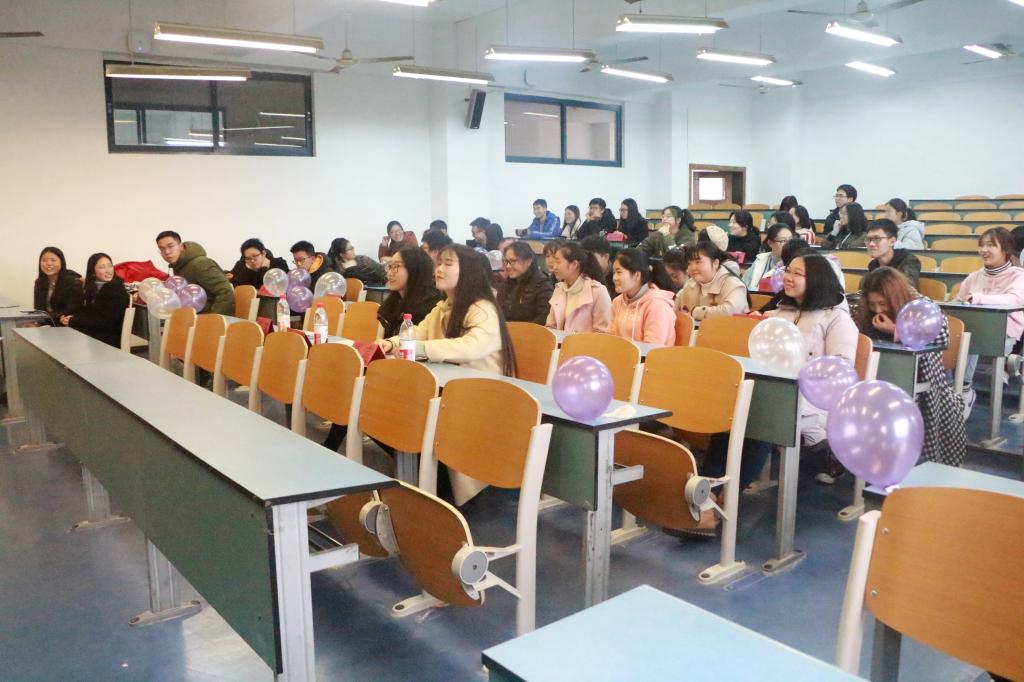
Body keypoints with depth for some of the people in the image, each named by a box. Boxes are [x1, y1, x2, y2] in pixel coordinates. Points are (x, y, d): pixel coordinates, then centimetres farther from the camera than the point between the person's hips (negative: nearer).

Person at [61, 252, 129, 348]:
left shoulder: (118, 291, -11)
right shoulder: (93, 287, 11)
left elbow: (105, 321, -17)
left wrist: (73, 322, -15)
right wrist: (72, 317, -10)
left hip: (108, 341, -6)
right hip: (91, 334, 6)